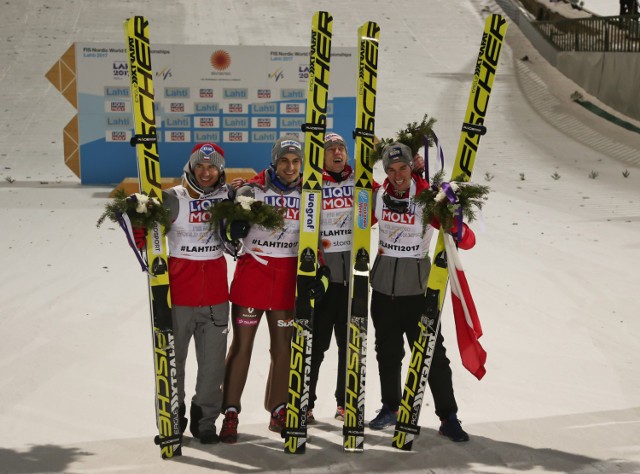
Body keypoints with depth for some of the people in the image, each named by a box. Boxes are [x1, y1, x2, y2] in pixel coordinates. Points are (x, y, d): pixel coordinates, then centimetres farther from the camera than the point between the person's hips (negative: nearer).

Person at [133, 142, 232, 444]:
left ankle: (205, 419, 20)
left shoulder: (227, 197, 5)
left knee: (213, 359, 7)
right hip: (179, 288, -3)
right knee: (173, 355, 5)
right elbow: (144, 229, -5)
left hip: (215, 290, 3)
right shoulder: (173, 199, -7)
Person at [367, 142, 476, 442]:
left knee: (432, 353, -3)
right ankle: (390, 408, 32)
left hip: (416, 288, -4)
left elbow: (467, 241, -18)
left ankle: (448, 418, 5)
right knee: (387, 350, 16)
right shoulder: (378, 195, -2)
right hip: (383, 285, 4)